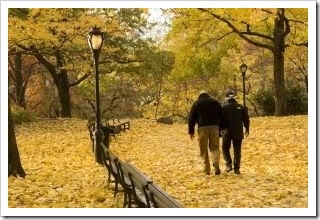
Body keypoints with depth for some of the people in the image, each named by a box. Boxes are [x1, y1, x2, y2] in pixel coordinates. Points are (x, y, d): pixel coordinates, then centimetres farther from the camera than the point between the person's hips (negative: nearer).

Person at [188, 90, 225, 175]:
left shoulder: (196, 104, 11)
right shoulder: (215, 102, 16)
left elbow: (191, 118, 5)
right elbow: (221, 115, 13)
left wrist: (191, 131, 6)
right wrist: (222, 128, 14)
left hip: (202, 128, -1)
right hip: (214, 127, 2)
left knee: (203, 149, 5)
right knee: (215, 147, 7)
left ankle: (207, 169, 5)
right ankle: (216, 164, -16)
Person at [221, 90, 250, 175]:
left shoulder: (224, 107, -6)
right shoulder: (241, 107, 4)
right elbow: (246, 119, 8)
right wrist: (247, 129, 22)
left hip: (227, 132, -2)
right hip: (238, 132, 2)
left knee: (225, 148, 13)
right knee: (237, 150, 8)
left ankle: (228, 164, 0)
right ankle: (236, 168, 4)